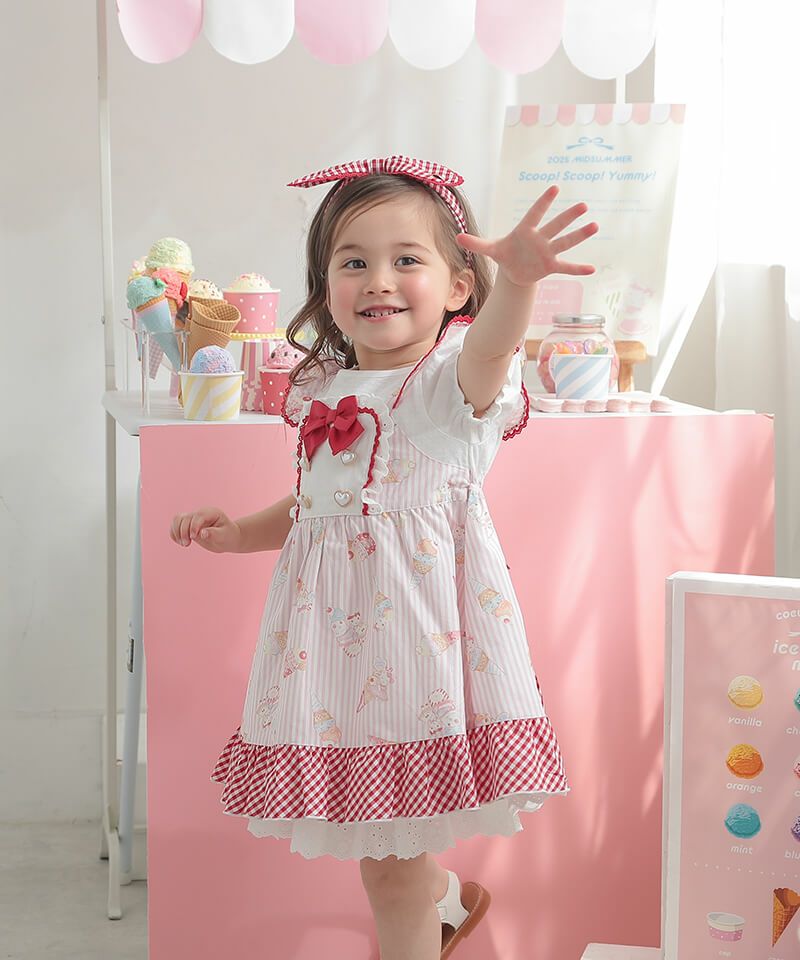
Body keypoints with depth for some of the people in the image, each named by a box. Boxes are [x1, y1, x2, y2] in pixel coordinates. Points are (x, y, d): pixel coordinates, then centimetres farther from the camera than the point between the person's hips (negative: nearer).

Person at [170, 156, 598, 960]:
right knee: (376, 829, 18)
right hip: (335, 622, 7)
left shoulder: (454, 376, -10)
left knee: (390, 855, 1)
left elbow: (488, 350, -36)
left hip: (416, 621, -6)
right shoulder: (324, 391, 10)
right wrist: (237, 533, 13)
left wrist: (517, 280, -55)